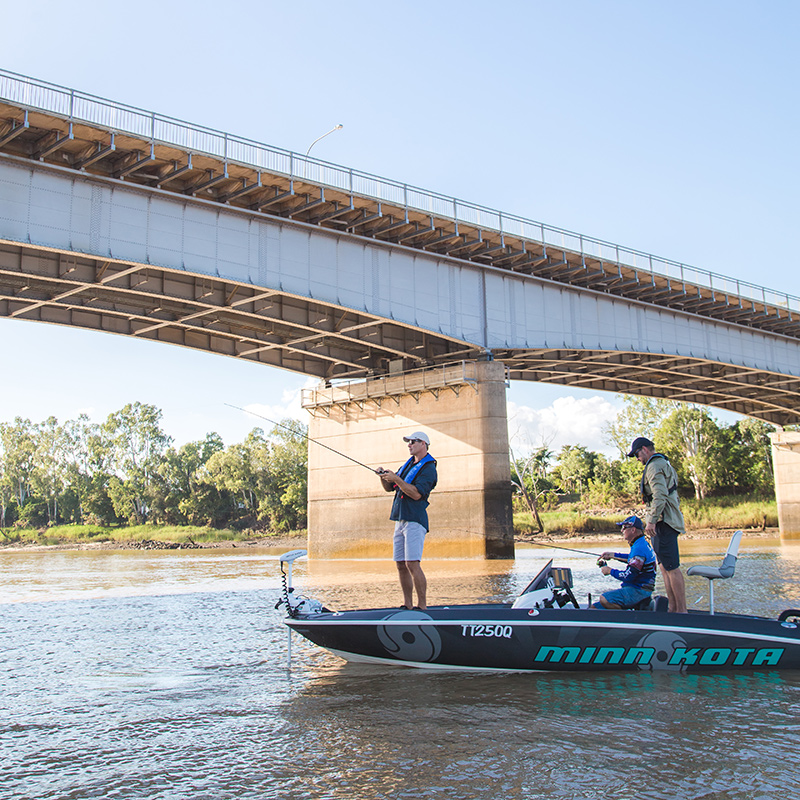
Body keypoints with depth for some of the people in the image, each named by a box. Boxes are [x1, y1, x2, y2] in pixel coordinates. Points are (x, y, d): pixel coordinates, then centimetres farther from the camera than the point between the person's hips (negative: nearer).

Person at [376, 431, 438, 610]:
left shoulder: (428, 468, -7)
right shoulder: (408, 464, 20)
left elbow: (417, 494, -19)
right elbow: (389, 488, 22)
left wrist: (396, 478, -21)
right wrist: (383, 476, 2)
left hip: (414, 520, -9)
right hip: (400, 520, 9)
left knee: (412, 564, -15)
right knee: (401, 565, 6)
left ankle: (422, 606, -12)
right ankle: (407, 605, 12)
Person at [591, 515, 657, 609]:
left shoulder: (639, 548, -20)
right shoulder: (642, 544, 13)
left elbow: (629, 576, -23)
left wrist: (610, 571, -8)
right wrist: (613, 555, 31)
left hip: (638, 591, -10)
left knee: (604, 599, -28)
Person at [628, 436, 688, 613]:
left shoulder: (654, 466, -10)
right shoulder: (665, 464, 23)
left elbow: (660, 496, -23)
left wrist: (651, 521, -23)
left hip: (663, 523, -11)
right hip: (670, 521, 11)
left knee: (672, 568, -10)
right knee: (665, 567, 12)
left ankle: (682, 611, -9)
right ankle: (673, 609, 14)